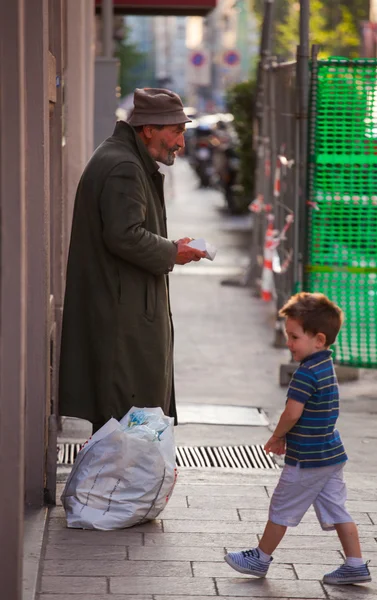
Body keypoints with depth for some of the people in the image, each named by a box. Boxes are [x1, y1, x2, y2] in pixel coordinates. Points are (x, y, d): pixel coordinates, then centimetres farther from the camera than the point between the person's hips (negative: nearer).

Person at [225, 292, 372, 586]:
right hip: (332, 455, 9)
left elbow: (292, 414, -25)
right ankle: (356, 565, 11)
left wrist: (277, 437, -5)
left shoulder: (306, 373, -22)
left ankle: (261, 558, 20)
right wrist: (285, 437, 13)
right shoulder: (327, 367, 8)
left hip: (307, 460, -9)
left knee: (282, 509, 7)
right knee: (337, 510, 11)